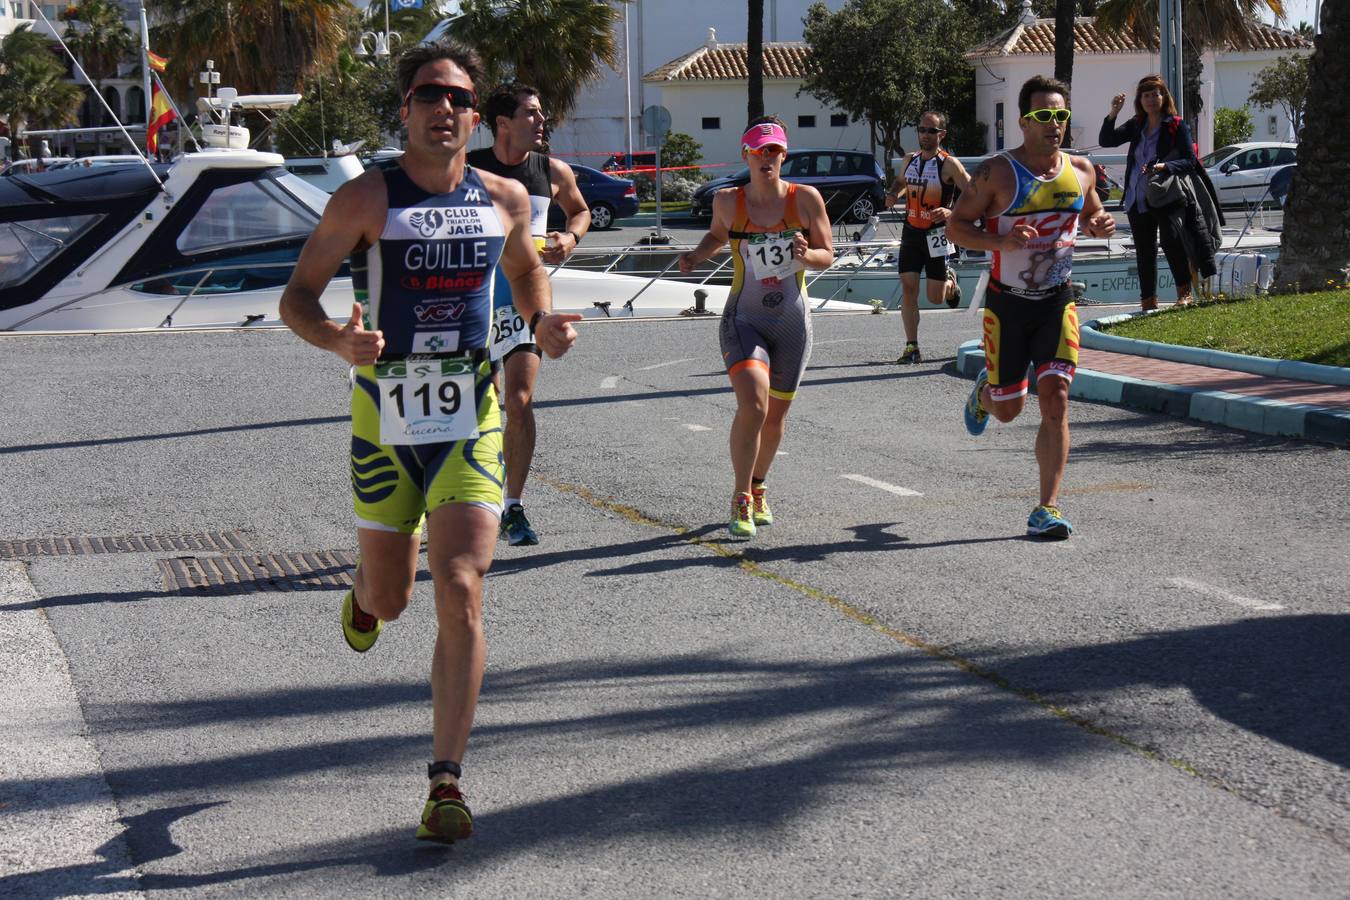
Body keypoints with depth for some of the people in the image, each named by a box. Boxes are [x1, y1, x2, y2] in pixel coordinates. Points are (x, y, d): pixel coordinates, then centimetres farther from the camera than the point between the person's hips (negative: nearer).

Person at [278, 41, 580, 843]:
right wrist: (336, 339, -25)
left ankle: (447, 783, -6)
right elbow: (298, 295, -4)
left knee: (462, 595, -12)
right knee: (391, 600, 14)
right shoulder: (366, 199, -6)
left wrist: (545, 323, 2)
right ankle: (363, 593, 55)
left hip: (470, 422, 1)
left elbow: (526, 271, 23)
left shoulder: (505, 199, 3)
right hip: (386, 421, -1)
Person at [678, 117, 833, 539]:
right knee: (752, 404, -22)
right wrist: (696, 255, 0)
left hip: (792, 322, 2)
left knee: (776, 414, 11)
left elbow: (827, 255, 1)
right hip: (744, 319, -2)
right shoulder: (727, 201, -2)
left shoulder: (806, 198, -5)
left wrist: (806, 255, -20)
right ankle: (740, 499, -8)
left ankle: (758, 488, 37)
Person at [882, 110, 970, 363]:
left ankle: (950, 282, 38)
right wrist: (893, 194, 4)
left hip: (936, 235, -4)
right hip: (911, 232, 4)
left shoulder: (949, 164, -11)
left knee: (935, 298, 1)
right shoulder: (909, 160, 5)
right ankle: (911, 347, -1)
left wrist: (951, 212, -27)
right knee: (908, 288, -5)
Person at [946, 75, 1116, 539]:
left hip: (1059, 301, 2)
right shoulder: (996, 172, -9)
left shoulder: (1081, 170, 3)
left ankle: (1047, 508, -9)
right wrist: (1001, 242, -24)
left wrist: (1101, 226, -3)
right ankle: (984, 389, 49)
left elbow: (1091, 214, 21)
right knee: (1009, 408, 10)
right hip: (1007, 303, -2)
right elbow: (956, 225, -7)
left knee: (1055, 398, -12)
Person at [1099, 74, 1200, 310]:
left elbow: (1191, 162, -8)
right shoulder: (1136, 126, 11)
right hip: (1137, 200, 5)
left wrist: (1165, 166, -25)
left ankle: (1184, 292, 0)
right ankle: (1148, 301, 15)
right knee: (1144, 252, 9)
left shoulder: (1176, 126, -4)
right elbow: (1105, 141, 3)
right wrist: (1113, 114, -10)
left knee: (1171, 243, -14)